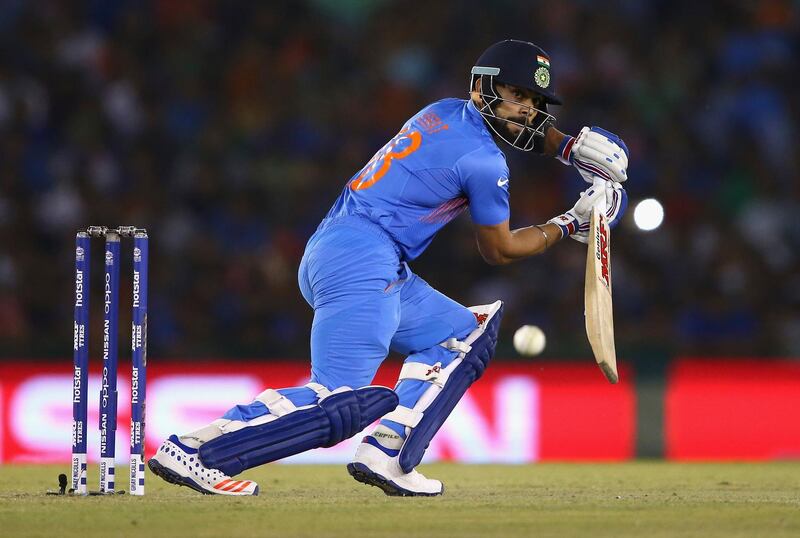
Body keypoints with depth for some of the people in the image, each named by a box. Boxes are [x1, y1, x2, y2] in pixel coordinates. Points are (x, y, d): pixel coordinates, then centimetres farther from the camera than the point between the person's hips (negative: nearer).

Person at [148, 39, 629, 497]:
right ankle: (193, 450, -25)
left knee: (464, 336, 20)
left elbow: (518, 124, 41)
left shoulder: (445, 113, 18)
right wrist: (569, 226, 18)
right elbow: (499, 251, 7)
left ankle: (387, 455, 3)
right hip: (364, 263, -10)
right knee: (340, 403, -18)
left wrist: (569, 147, 24)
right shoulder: (484, 162, -7)